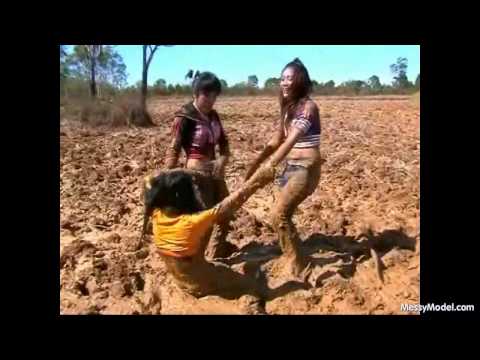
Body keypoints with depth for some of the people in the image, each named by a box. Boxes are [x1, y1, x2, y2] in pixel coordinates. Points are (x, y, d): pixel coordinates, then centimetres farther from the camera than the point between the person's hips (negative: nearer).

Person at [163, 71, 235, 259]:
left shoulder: (213, 115, 5)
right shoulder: (184, 117, -14)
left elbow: (223, 142, 13)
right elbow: (173, 151, -15)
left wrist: (223, 159, -7)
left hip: (215, 171, 8)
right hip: (196, 173, -8)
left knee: (225, 214, 22)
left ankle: (218, 250, 46)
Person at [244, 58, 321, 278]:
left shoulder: (308, 107, -13)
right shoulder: (288, 108, 12)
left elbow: (291, 140, -26)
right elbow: (276, 141, 15)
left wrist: (270, 166, -34)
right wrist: (255, 164, 10)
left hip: (306, 168, -8)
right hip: (290, 166, 8)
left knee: (279, 215, -15)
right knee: (282, 215, 11)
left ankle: (300, 270, -1)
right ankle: (293, 263, 29)